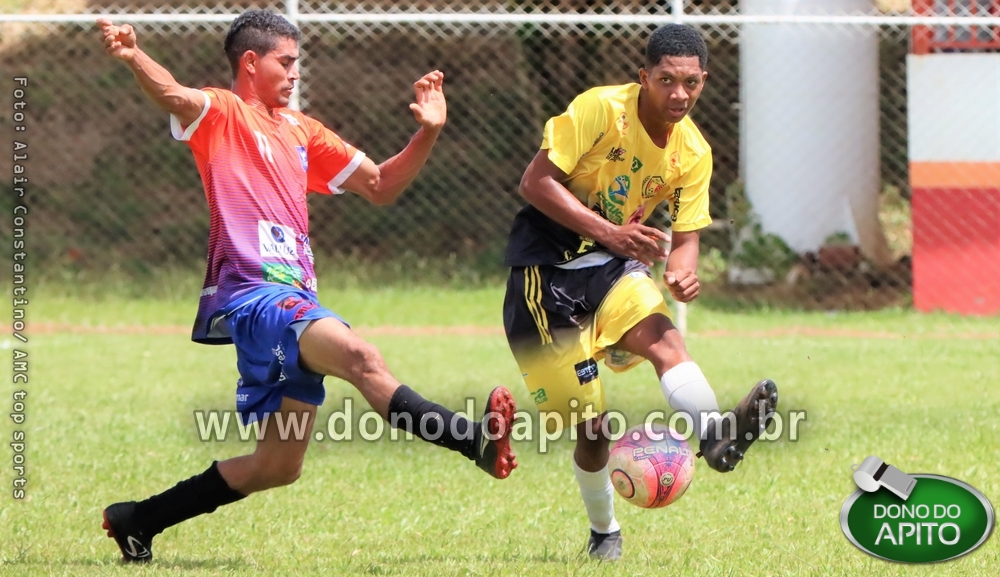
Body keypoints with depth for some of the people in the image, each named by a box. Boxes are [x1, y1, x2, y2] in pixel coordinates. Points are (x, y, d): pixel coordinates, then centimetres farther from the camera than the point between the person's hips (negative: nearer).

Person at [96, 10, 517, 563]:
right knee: (359, 356, -32)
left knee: (278, 466, 12)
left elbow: (380, 185, 27)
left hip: (293, 299, 9)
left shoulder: (300, 131, 23)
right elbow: (172, 95, -21)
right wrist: (133, 58, -43)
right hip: (252, 292, -9)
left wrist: (427, 133, 12)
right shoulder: (221, 113, 1)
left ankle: (138, 520, 23)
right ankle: (473, 438, -52)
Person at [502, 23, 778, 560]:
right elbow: (536, 182, -17)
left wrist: (682, 273, -19)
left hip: (614, 267, 4)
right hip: (547, 269, -4)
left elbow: (686, 234, 6)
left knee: (664, 336, -29)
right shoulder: (599, 109, -15)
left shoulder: (693, 153, 2)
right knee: (592, 424, -4)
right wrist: (609, 232, -26)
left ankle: (715, 433, -55)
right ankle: (603, 533, 19)